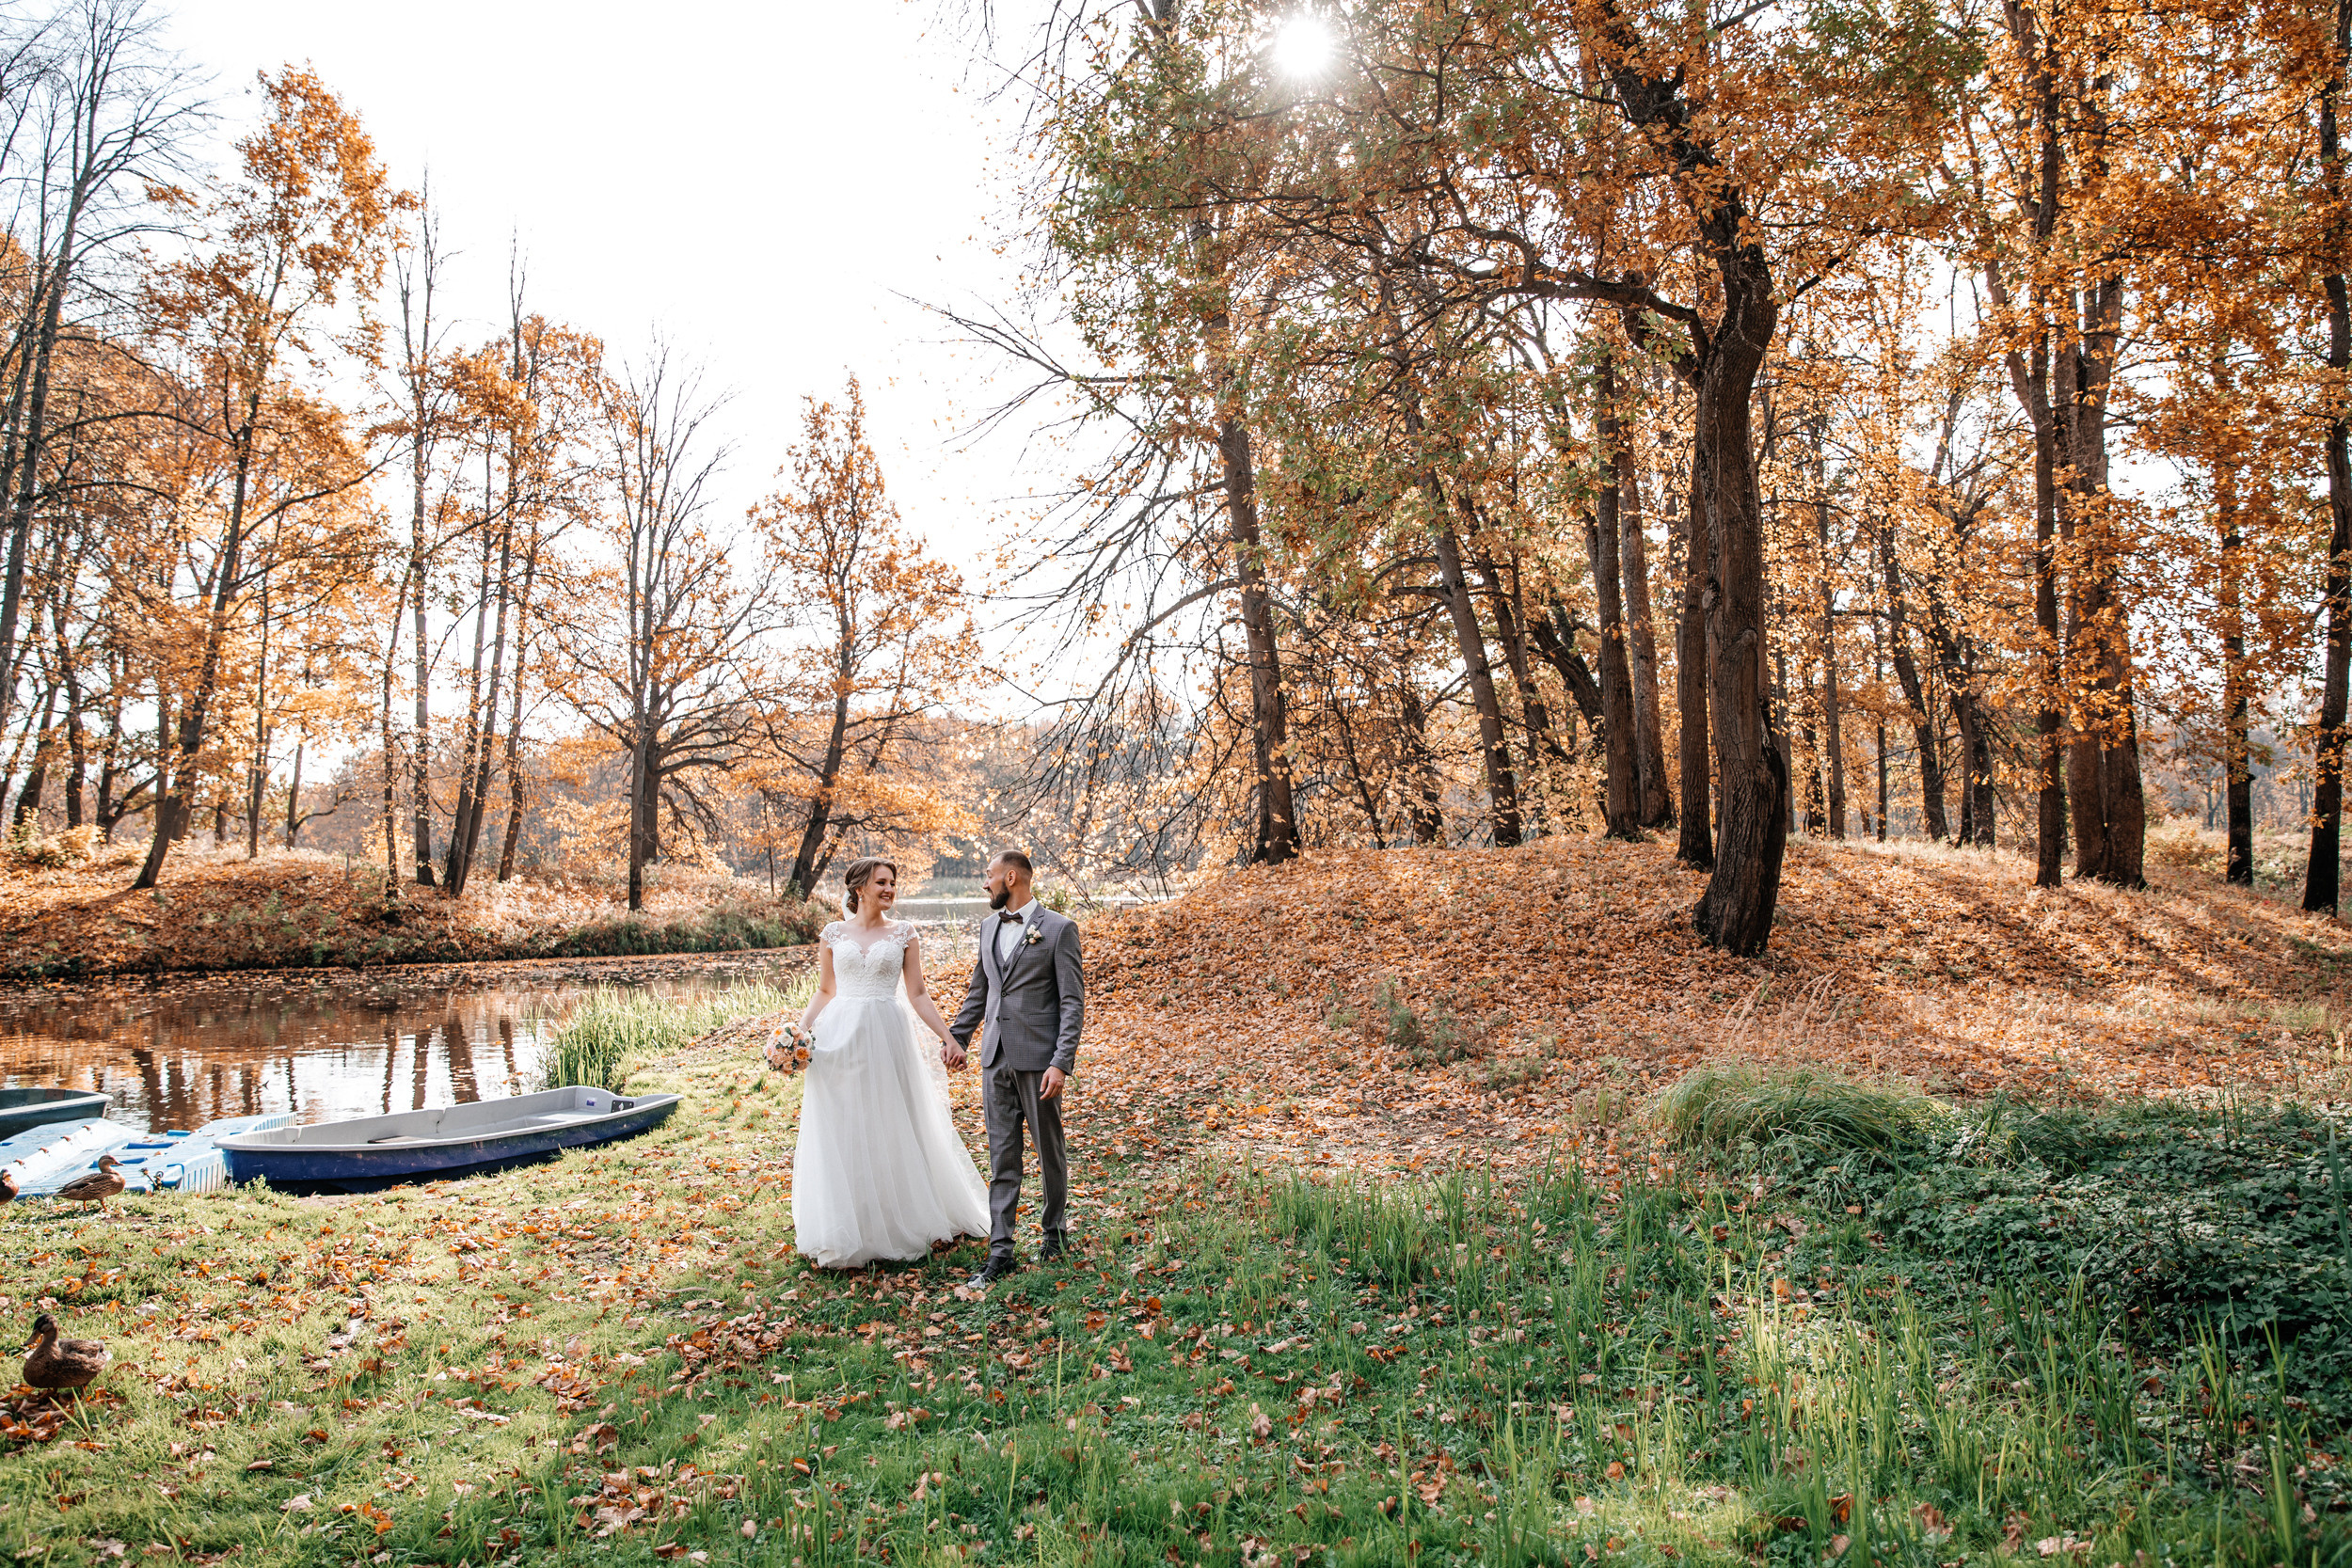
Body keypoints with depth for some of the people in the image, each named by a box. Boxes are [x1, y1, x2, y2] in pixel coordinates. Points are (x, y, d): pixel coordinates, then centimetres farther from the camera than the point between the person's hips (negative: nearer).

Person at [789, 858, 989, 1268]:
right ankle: (846, 1231, 19)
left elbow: (917, 994, 3)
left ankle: (901, 1221, 21)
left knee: (894, 1130, 5)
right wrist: (799, 1032, -3)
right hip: (840, 1037, 1)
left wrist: (948, 1037, -4)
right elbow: (825, 992, 11)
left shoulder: (904, 934, 3)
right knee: (842, 1135, 6)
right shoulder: (834, 933, 5)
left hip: (887, 1037, -1)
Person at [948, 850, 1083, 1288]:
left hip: (1038, 1058, -5)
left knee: (1050, 1152, 9)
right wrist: (956, 1039, 19)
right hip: (996, 1058, 5)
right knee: (1002, 1157, 5)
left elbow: (1073, 1003, -10)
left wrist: (1061, 1063, -17)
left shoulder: (1059, 928, -7)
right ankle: (1000, 1252, 9)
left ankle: (1056, 1231, 30)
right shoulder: (989, 926, 12)